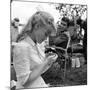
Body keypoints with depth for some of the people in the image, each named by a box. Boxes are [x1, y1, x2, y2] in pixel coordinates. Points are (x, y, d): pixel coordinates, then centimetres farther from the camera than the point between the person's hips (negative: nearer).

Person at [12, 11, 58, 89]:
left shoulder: (34, 45, 7)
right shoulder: (22, 47, -17)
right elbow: (24, 80, -19)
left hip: (39, 86, 8)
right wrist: (45, 63, -17)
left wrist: (48, 61, -1)